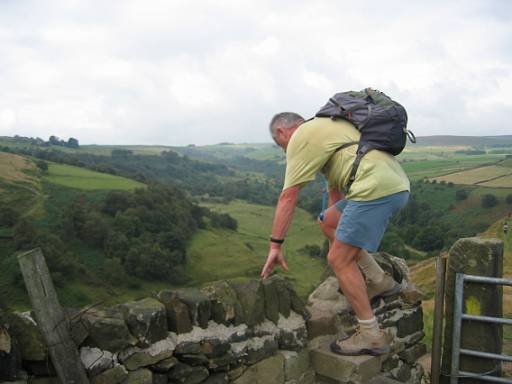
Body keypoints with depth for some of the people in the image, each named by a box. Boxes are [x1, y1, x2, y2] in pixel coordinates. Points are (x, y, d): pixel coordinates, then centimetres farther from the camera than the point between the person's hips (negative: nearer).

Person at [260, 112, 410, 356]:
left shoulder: (300, 137, 1)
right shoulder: (324, 128, 30)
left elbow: (288, 197, -3)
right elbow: (335, 187, 35)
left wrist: (275, 246, 2)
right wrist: (338, 235, 40)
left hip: (376, 188, -10)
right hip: (396, 184, 10)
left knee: (339, 260, -3)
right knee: (328, 222, 21)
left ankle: (371, 336, 4)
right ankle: (378, 281, 23)